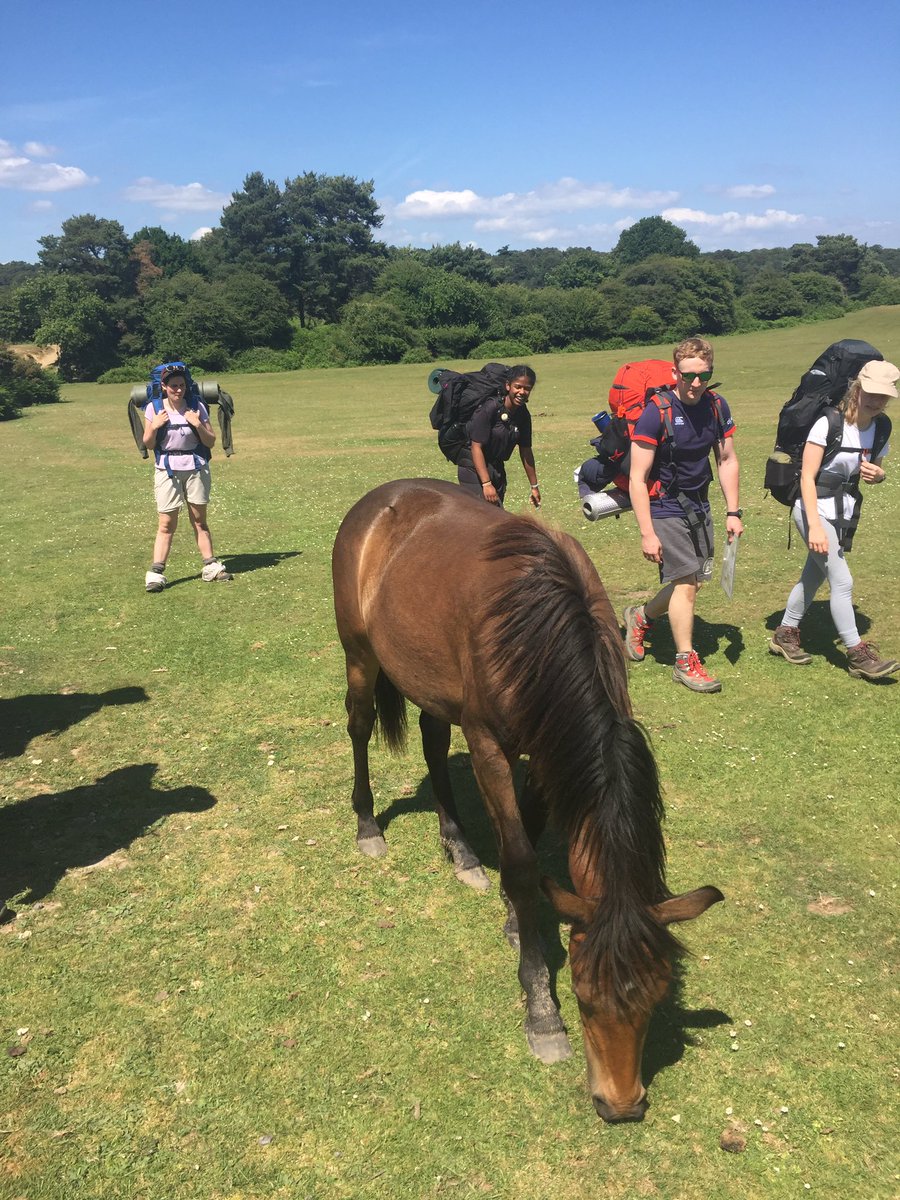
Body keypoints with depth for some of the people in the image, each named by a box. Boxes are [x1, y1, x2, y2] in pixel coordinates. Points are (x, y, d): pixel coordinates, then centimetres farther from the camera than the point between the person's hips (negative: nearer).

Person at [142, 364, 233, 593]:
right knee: (167, 524, -4)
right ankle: (156, 573, -1)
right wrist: (154, 426, -14)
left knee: (199, 520, 10)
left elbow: (210, 442, -1)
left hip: (196, 468, 1)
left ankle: (211, 567, 17)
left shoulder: (196, 407, -2)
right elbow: (148, 444, 4)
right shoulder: (154, 409, -1)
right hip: (167, 470, -1)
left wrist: (198, 424, -17)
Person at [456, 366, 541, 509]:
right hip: (473, 466, -7)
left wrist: (534, 486, 10)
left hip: (497, 468, 7)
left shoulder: (523, 415, -3)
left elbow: (526, 451, 7)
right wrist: (486, 484, -28)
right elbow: (476, 447, -23)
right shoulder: (490, 409, -22)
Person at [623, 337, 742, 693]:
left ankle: (641, 617, 36)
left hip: (698, 506, 7)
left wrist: (733, 512, 4)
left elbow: (727, 460, 10)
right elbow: (638, 479, -19)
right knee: (686, 582, -9)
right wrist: (647, 534, -21)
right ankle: (685, 663, 5)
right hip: (664, 509, -6)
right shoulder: (656, 413, -20)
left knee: (694, 581, 10)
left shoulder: (717, 407, -2)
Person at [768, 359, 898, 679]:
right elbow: (807, 476, -20)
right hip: (814, 511, -7)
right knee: (842, 582, -8)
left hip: (844, 515, 7)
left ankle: (784, 634, 31)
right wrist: (815, 526, -25)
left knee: (813, 577, 16)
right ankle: (857, 654, 1)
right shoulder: (829, 423, -20)